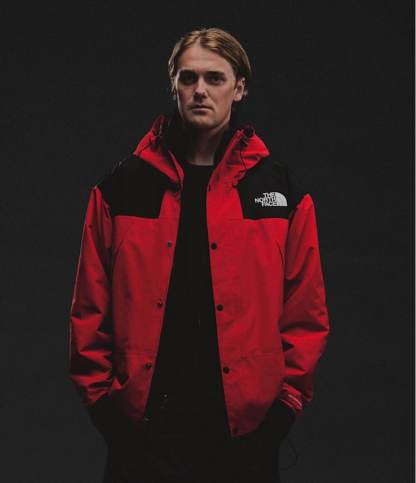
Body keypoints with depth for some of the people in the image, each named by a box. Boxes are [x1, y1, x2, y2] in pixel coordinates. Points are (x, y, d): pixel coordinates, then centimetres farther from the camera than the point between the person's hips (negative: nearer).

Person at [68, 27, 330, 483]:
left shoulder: (281, 189, 4)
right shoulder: (121, 187, 5)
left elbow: (306, 312, 4)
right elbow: (90, 306, 5)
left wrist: (286, 402, -1)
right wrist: (100, 398, 1)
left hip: (245, 426, 0)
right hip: (141, 425, 0)